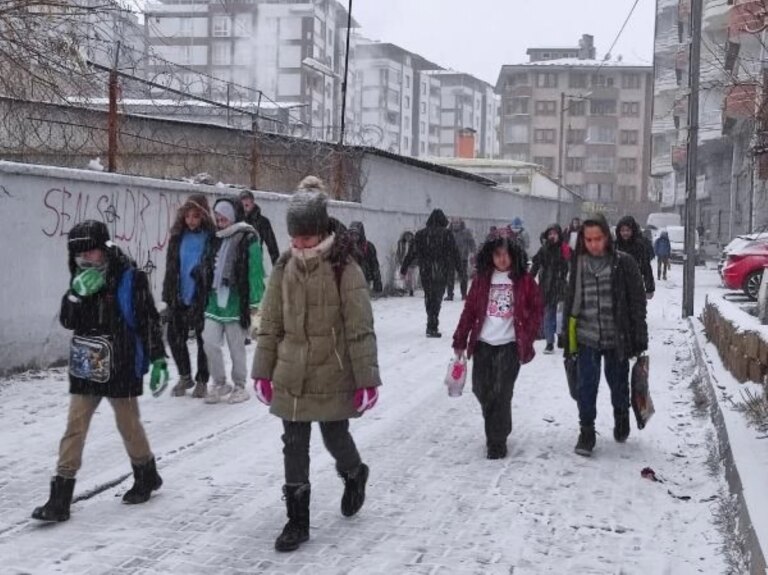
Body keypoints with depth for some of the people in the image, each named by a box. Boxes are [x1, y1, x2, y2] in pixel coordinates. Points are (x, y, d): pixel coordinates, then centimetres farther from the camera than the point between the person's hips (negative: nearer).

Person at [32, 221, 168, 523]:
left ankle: (146, 476, 34)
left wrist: (158, 358, -8)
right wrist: (77, 294, -15)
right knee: (74, 429, 0)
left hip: (121, 368, -4)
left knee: (129, 424, 10)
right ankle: (60, 498, 0)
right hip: (85, 367, 5)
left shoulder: (131, 279, -8)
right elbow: (67, 321, 1)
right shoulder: (81, 281, 8)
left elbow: (149, 321, -6)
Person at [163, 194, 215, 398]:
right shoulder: (178, 236, 5)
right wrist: (168, 295, 7)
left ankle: (201, 381, 21)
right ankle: (185, 377, 28)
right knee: (174, 336, 9)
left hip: (202, 297, -5)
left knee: (203, 340, 6)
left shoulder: (211, 237, -9)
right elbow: (171, 267, 10)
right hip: (179, 297, 5)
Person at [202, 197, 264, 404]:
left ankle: (239, 386, 19)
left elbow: (255, 272, -10)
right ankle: (219, 383, 14)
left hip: (236, 302, -5)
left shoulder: (248, 239, -7)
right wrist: (207, 293, 15)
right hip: (215, 300, 6)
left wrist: (254, 303, -13)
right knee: (210, 342, -1)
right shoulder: (217, 239, 13)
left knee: (236, 347, 4)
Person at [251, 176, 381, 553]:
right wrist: (263, 372, 7)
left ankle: (354, 475, 46)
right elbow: (270, 324, 7)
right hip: (291, 377, 4)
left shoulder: (344, 269, -13)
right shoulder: (284, 267, 1)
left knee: (335, 438, 12)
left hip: (332, 377, -4)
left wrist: (367, 380, -12)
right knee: (294, 447, 7)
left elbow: (360, 329, -12)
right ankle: (297, 521, 17)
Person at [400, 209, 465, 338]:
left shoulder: (421, 234, 3)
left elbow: (412, 253, 5)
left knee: (428, 297, 17)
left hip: (425, 272, 3)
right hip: (441, 272, -3)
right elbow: (454, 253, -3)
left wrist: (403, 269, 11)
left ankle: (432, 324, 26)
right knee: (437, 298, 0)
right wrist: (460, 270, 4)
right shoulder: (446, 234, -4)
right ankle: (432, 327, -5)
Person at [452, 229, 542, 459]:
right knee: (481, 389, 7)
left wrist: (527, 338, -5)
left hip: (510, 344, -3)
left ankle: (497, 441, 4)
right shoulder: (482, 279, 6)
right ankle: (498, 426, 32)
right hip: (483, 343, 3)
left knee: (501, 394, -6)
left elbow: (536, 310, 3)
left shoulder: (524, 280, 0)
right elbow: (469, 310, 8)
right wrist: (460, 341, 6)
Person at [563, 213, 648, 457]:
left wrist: (640, 337, -8)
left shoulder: (623, 263, -8)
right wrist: (565, 334, 10)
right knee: (586, 386, -1)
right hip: (586, 337, 1)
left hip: (616, 337, -1)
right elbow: (570, 300, 10)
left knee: (618, 384, 16)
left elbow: (637, 301, -5)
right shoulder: (578, 263, 1)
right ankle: (586, 432, 13)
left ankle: (621, 419, 41)